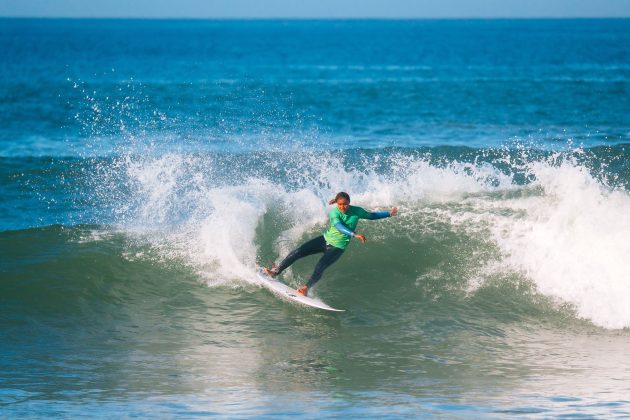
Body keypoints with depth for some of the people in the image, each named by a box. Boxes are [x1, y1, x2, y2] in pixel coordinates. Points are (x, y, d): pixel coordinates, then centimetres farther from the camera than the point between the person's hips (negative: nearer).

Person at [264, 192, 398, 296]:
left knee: (319, 267, -23)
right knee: (297, 252, -8)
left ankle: (307, 287, -5)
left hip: (337, 247, -1)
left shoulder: (356, 211, -10)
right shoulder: (334, 213, -18)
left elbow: (371, 215, 8)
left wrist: (389, 213, 3)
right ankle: (276, 271, 5)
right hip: (325, 239, 1)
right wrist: (354, 234, -51)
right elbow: (339, 226, -37)